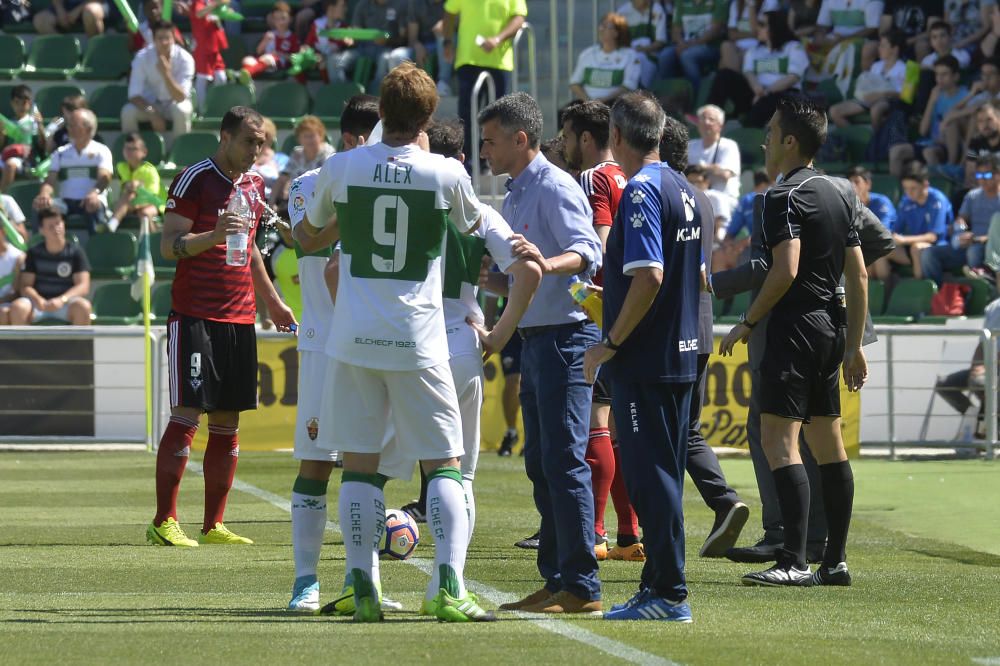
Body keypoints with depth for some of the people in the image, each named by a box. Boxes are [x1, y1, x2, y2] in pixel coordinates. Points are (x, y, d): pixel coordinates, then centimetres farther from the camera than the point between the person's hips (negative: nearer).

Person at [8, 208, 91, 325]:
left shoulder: (76, 252, 2)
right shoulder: (34, 253, 7)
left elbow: (83, 286, -6)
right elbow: (25, 286, 1)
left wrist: (62, 300, -25)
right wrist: (38, 300, -22)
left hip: (66, 304, -1)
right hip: (39, 302, 1)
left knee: (83, 306, -35)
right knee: (17, 307, -30)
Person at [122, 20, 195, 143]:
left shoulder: (185, 59, -21)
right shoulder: (142, 57, -17)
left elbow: (181, 97, -26)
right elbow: (134, 94, -17)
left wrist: (166, 74, -42)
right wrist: (151, 113, -32)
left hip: (174, 103, -1)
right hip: (150, 103, 1)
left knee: (181, 111, -36)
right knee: (127, 112, -27)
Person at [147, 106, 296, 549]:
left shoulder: (254, 185, 15)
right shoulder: (195, 180, -7)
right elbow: (168, 245, -11)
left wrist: (273, 302, 30)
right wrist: (213, 235, -27)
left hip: (240, 319, 7)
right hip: (194, 316, -7)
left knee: (227, 422, 6)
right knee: (187, 414, -10)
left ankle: (213, 525, 10)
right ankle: (163, 522, -6)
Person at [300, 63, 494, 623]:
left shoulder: (341, 168, -1)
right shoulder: (446, 173, -5)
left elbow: (309, 230, 18)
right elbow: (472, 225, 19)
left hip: (354, 340, 1)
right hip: (418, 343, -1)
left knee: (360, 465, 8)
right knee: (444, 465, 4)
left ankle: (364, 589, 3)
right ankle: (450, 586, -10)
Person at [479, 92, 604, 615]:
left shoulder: (555, 188, -11)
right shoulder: (513, 198, 19)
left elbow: (586, 250, -26)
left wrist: (549, 263, -44)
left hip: (565, 336, -10)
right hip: (535, 338, 10)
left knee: (564, 459, -12)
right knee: (540, 463, 11)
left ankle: (581, 586, -11)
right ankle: (557, 579, 16)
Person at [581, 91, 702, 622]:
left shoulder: (641, 192, -14)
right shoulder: (683, 190, 14)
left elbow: (649, 277, -23)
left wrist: (609, 345, -16)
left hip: (644, 360, -9)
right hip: (682, 355, 9)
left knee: (649, 476, -7)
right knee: (663, 474, 13)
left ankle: (669, 594, -7)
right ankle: (658, 584, 17)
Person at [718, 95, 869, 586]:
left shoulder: (784, 197, -11)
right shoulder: (838, 195, 15)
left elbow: (786, 270, -22)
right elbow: (859, 277, 16)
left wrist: (747, 322, -11)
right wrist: (853, 347, 19)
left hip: (795, 327, -9)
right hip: (832, 326, 9)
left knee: (779, 440, -12)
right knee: (829, 446, 11)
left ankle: (794, 561, -20)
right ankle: (835, 561, 12)